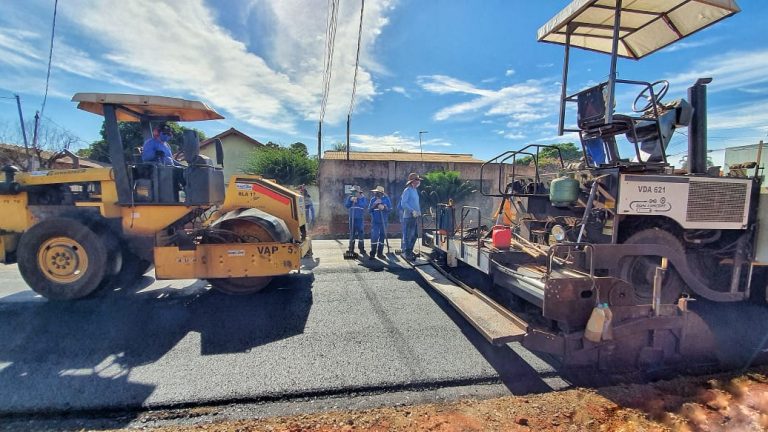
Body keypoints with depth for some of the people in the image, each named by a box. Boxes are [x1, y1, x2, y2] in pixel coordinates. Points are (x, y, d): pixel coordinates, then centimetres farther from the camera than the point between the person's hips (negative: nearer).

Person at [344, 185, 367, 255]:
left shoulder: (363, 198, 0)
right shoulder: (350, 197, 9)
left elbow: (365, 205, -17)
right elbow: (346, 205, -1)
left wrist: (357, 201, -20)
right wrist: (350, 200, -14)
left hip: (360, 219, -3)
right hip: (352, 218, 3)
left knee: (361, 233, 0)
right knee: (352, 233, 9)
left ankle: (361, 249, 10)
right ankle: (351, 249, 18)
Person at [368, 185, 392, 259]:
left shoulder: (386, 199, 1)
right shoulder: (373, 199, 3)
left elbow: (390, 209, -1)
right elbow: (369, 210, 1)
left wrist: (384, 207, -19)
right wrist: (374, 204, -14)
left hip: (383, 222, 1)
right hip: (375, 221, -1)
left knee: (382, 237, 7)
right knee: (374, 237, -10)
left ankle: (380, 253, 18)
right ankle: (372, 253, 0)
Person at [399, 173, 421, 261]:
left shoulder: (415, 190, 16)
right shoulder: (407, 190, -11)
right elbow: (403, 204, -19)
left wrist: (419, 211, 11)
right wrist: (412, 211, -24)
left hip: (415, 217, 9)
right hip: (409, 217, -9)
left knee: (414, 235, 14)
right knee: (408, 236, -3)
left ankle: (410, 251, 26)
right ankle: (406, 253, 6)